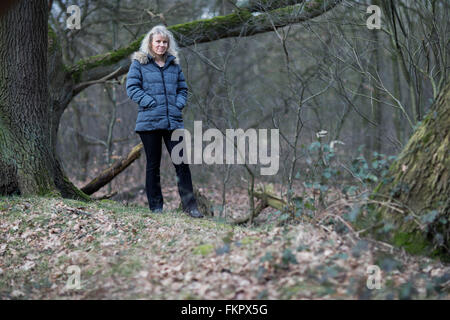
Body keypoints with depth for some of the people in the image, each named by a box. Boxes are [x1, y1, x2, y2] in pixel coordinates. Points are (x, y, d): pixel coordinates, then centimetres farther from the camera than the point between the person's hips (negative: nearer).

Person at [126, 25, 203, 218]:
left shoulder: (174, 64, 16)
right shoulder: (139, 63, 4)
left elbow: (182, 88, 21)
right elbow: (132, 88, -3)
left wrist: (179, 104, 2)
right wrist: (150, 103, -12)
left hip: (173, 121, 3)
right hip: (149, 121, -3)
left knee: (181, 162, -3)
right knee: (153, 164, 4)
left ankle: (189, 206, 2)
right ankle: (155, 206, 12)